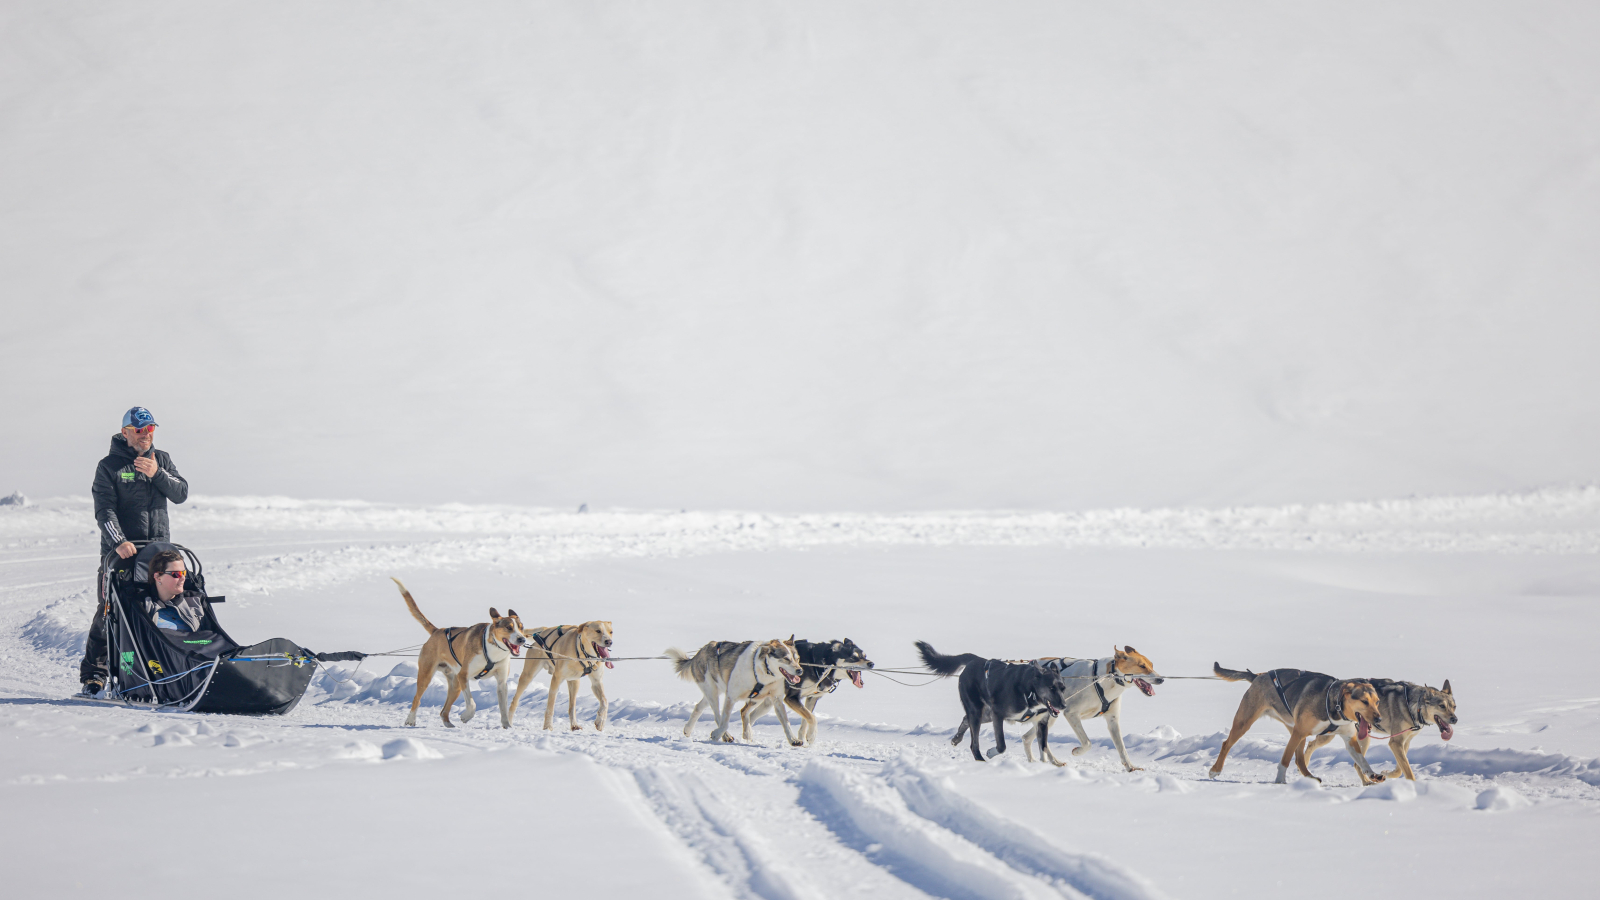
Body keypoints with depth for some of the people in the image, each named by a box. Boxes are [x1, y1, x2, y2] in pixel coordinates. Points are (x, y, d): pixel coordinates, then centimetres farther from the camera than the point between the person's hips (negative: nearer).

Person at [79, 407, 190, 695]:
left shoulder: (162, 459, 12)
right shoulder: (109, 466, -2)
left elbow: (181, 494, 2)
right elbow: (104, 510, -11)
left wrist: (157, 474, -14)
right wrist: (119, 541, -25)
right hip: (120, 552, -4)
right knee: (109, 611, -5)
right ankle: (94, 673, 3)